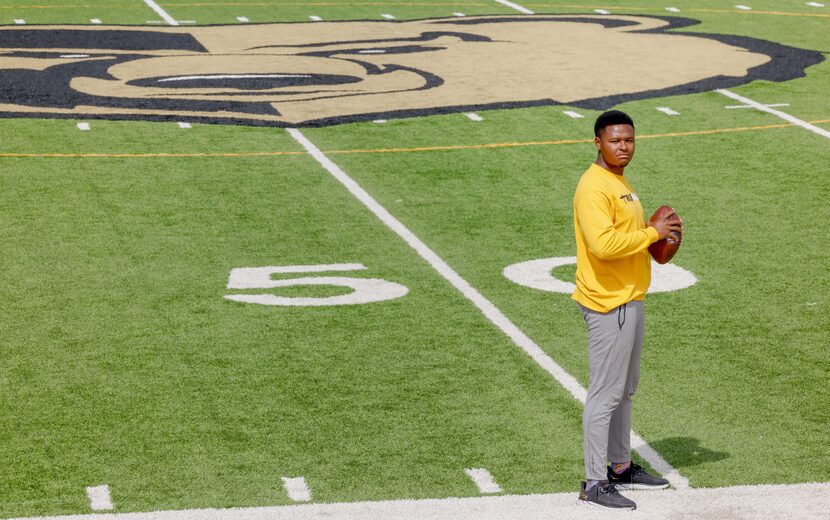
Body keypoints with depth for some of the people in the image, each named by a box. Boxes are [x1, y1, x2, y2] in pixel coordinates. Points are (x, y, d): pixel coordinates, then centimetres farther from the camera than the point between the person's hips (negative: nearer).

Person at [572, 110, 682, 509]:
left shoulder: (620, 181, 15)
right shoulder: (594, 187, -18)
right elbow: (603, 244, -30)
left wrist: (653, 231, 7)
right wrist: (652, 233, -21)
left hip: (630, 300, 10)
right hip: (608, 304, -10)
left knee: (625, 390, 18)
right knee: (605, 394, -6)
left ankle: (621, 467, 30)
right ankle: (595, 483, -1)